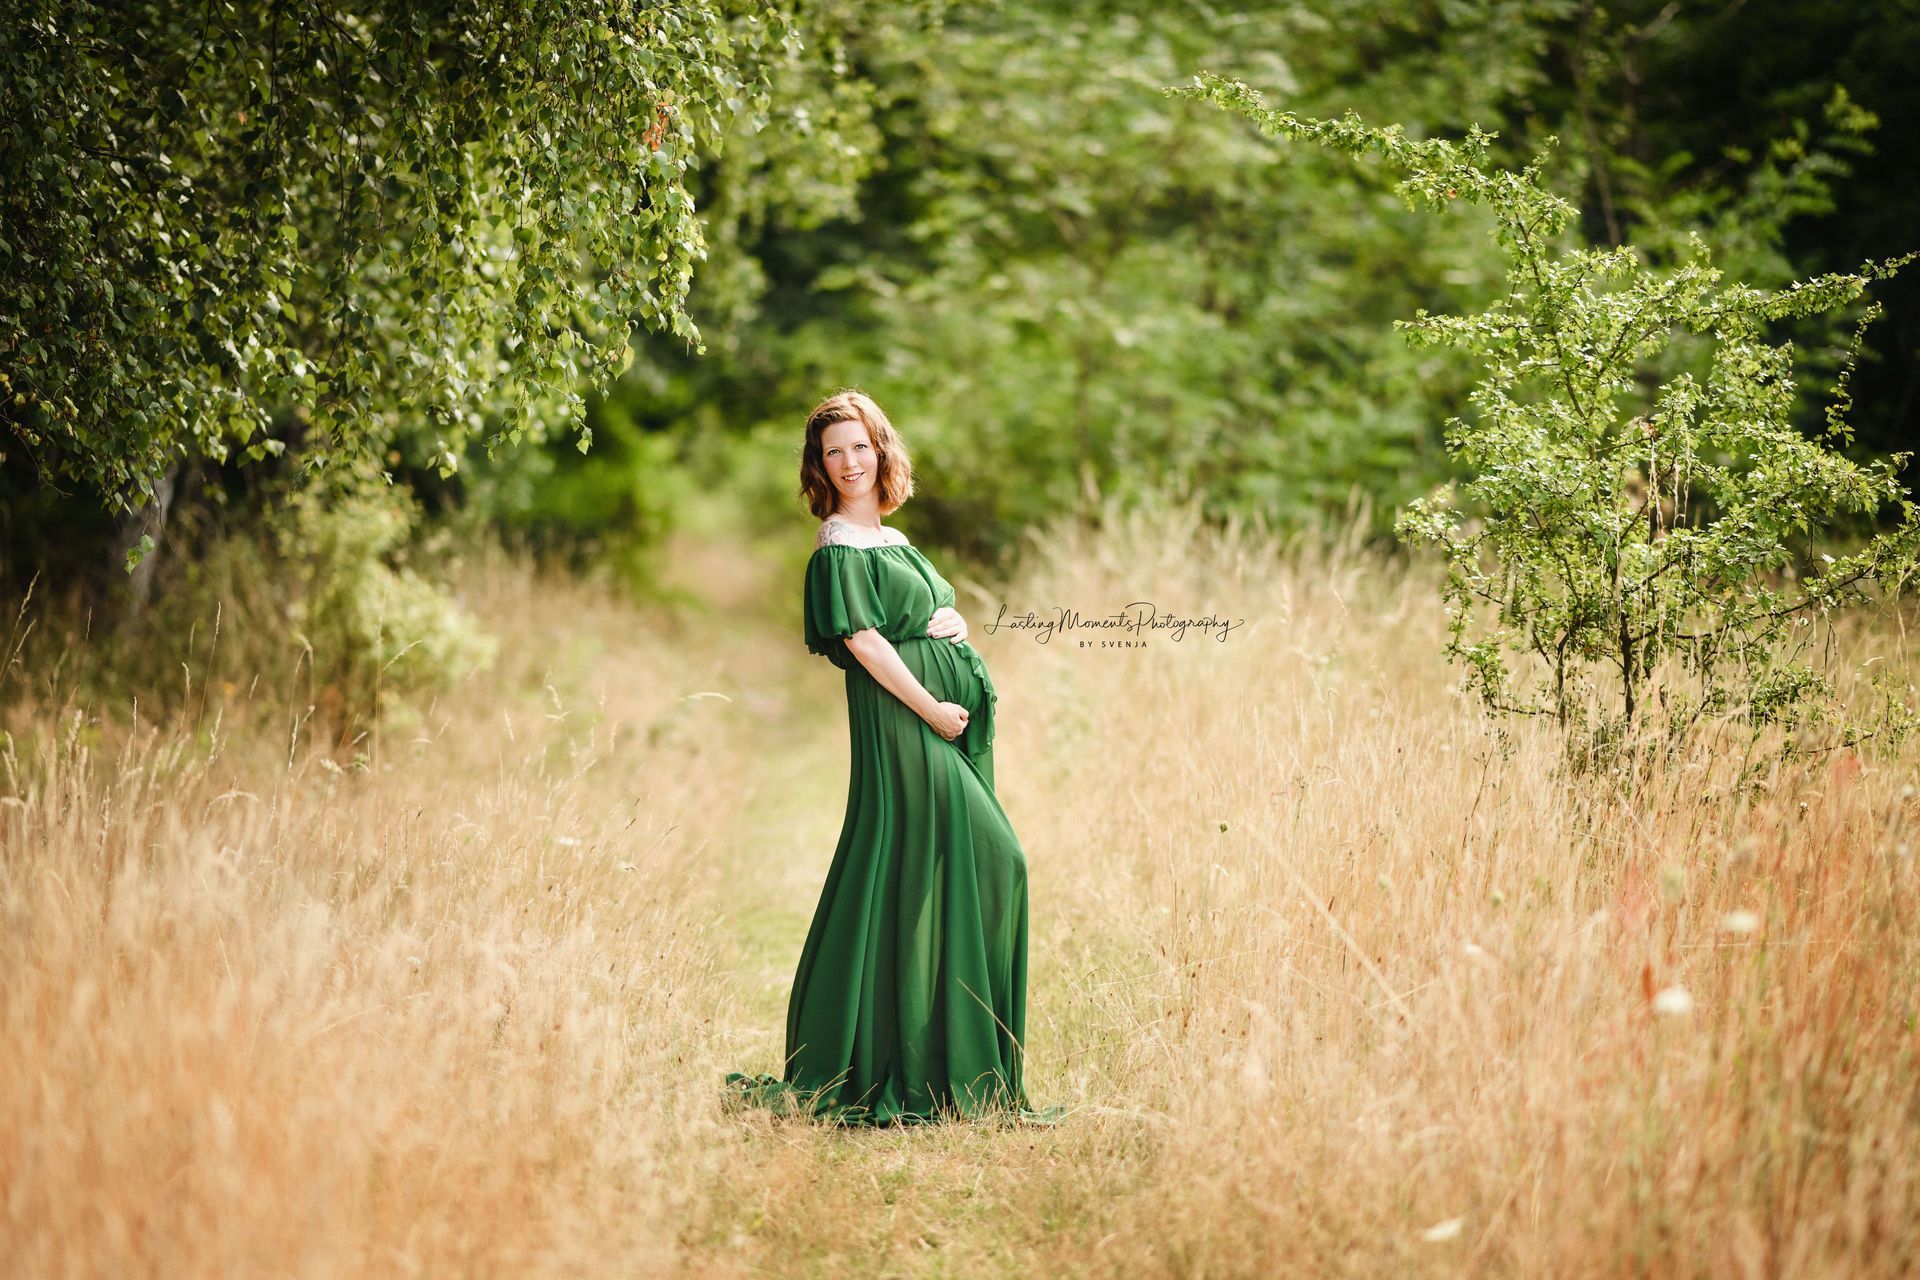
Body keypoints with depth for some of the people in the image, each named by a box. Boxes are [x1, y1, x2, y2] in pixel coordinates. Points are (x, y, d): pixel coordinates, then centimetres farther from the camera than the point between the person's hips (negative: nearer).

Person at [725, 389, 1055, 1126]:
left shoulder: (892, 539, 20)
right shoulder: (837, 549, -5)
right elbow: (863, 640, -14)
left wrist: (949, 627, 1)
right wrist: (931, 708, -17)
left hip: (946, 719, 9)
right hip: (899, 721, -9)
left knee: (993, 863, 6)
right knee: (907, 874, -10)